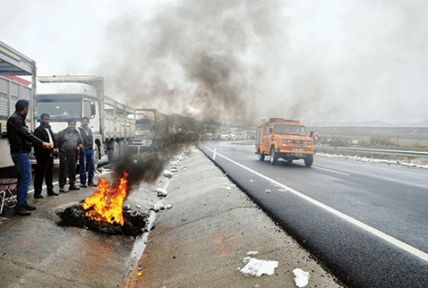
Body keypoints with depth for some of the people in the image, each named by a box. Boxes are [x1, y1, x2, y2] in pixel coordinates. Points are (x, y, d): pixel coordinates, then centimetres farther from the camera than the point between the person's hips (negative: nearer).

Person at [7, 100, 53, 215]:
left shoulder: (18, 119, 18)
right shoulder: (15, 119, -12)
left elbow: (25, 135, 17)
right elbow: (26, 134, -19)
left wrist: (41, 144, 10)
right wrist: (41, 143, -16)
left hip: (22, 152, 10)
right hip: (20, 152, -10)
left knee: (22, 177, 13)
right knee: (26, 177, -11)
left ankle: (22, 203, 20)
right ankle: (19, 206, -8)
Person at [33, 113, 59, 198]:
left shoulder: (49, 129, 19)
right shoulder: (38, 130, -8)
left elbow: (54, 140, 21)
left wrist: (55, 148, 1)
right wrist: (51, 149, -18)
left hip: (50, 155, 8)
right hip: (42, 156, -8)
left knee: (50, 174, 13)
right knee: (40, 174, -5)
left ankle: (50, 190, 21)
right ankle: (37, 192, 0)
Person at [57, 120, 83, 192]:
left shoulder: (77, 134, 14)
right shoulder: (62, 133, 1)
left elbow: (81, 142, 20)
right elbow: (58, 142, 0)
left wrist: (79, 146, 0)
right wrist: (59, 150, -11)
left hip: (73, 154, 4)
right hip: (64, 154, -4)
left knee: (73, 170, 10)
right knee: (63, 171, -6)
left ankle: (72, 184, 20)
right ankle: (61, 186, -2)